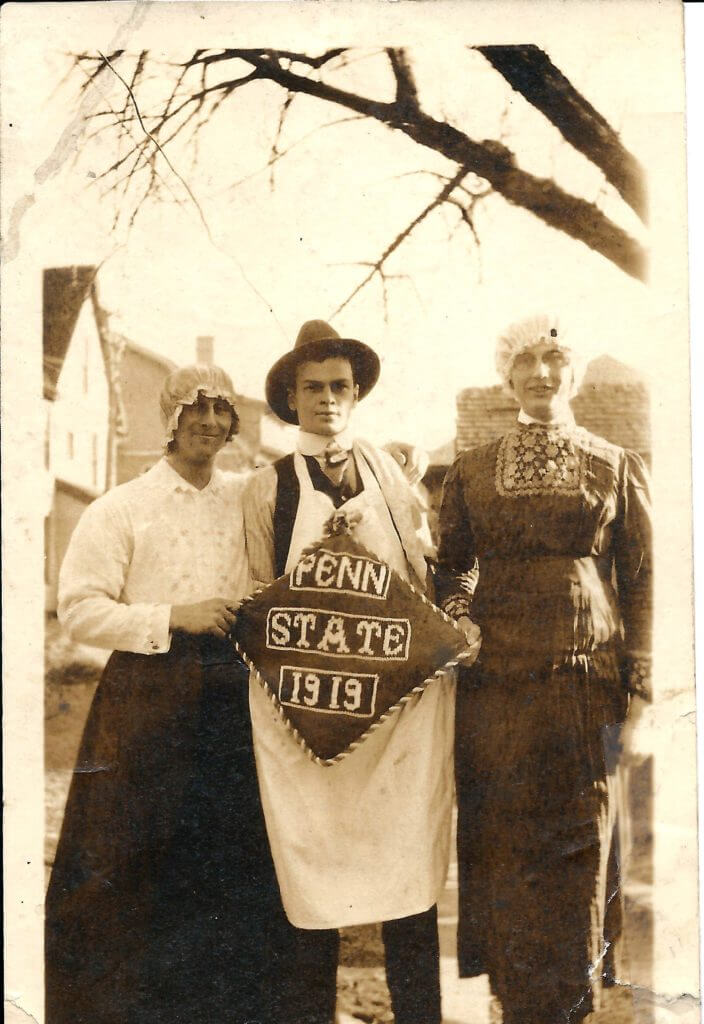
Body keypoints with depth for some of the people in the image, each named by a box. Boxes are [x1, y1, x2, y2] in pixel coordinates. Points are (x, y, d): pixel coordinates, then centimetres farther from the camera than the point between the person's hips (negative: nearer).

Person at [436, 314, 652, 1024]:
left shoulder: (616, 468, 7)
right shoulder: (471, 471, 9)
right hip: (495, 679, 1)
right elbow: (452, 566, 13)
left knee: (580, 839, 6)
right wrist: (454, 621, -6)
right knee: (500, 839, 5)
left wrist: (639, 676, -1)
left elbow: (640, 578, 6)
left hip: (588, 677, 0)